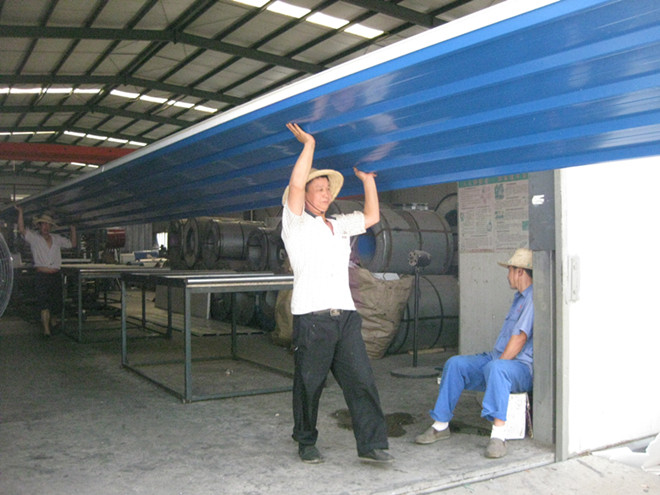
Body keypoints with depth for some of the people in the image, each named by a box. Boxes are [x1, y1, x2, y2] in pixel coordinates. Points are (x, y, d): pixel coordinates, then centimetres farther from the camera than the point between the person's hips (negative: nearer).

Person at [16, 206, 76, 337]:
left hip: (55, 276, 4)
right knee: (44, 303, -13)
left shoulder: (57, 239, 15)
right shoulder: (34, 237, 4)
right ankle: (46, 330, -11)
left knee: (57, 304, 10)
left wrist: (73, 229, 14)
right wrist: (20, 212, -16)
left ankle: (53, 324, 35)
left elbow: (72, 244, 22)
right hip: (42, 276, -4)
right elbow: (22, 229, -12)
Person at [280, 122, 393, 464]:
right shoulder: (296, 223, 5)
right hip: (311, 318, -5)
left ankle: (371, 444, 1)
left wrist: (367, 180, 27)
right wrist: (308, 144, -6)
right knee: (308, 385, 4)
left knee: (361, 380, -2)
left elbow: (372, 216, 30)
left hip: (346, 317, 5)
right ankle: (306, 443, 20)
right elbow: (296, 185, -10)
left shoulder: (338, 225, 25)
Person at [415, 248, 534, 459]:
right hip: (499, 358, 10)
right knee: (455, 363, -5)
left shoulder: (534, 298, -12)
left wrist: (494, 365, -19)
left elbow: (520, 338, -20)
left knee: (496, 368, -40)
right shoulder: (519, 298, 22)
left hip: (522, 367, -10)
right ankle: (441, 425, -4)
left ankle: (498, 435, -43)